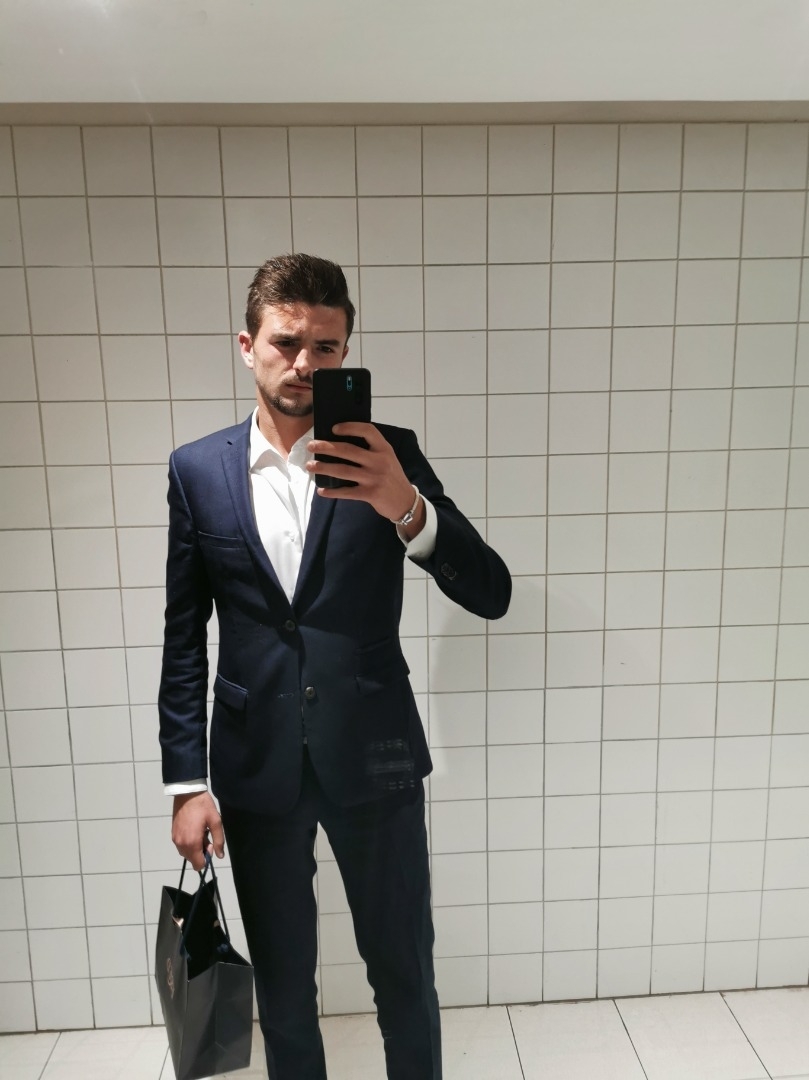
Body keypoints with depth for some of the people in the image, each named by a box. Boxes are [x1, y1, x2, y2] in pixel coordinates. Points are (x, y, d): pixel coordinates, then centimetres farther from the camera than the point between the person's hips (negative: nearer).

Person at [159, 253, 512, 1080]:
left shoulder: (389, 455, -5)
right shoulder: (197, 470, -1)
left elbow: (490, 595, -12)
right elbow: (184, 641, 3)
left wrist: (406, 506, -29)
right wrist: (186, 782, 0)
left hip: (374, 762, -1)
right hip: (256, 769, 2)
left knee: (405, 977, 17)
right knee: (282, 990, 21)